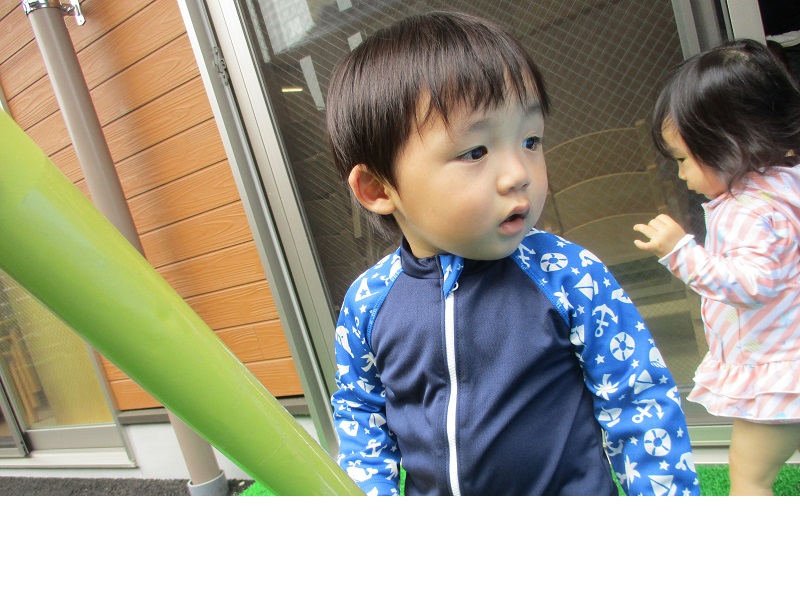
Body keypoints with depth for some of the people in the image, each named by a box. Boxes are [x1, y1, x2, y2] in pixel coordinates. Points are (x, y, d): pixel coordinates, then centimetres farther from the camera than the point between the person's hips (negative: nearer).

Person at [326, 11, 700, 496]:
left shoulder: (571, 278, -20)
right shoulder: (368, 302, -13)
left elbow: (640, 401, -12)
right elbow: (358, 410, 3)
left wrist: (669, 491, -10)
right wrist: (374, 488, -4)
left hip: (574, 490, -1)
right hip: (429, 494, 2)